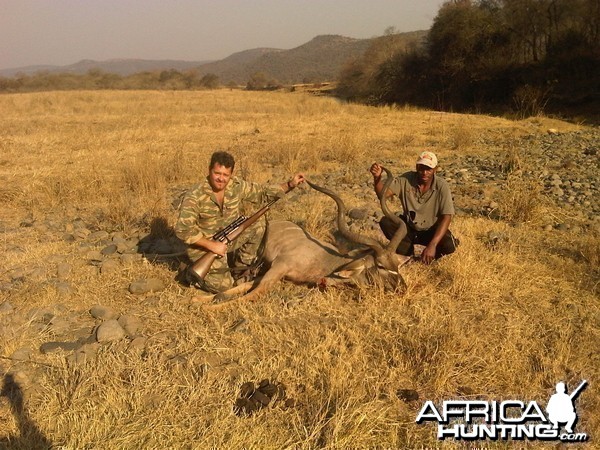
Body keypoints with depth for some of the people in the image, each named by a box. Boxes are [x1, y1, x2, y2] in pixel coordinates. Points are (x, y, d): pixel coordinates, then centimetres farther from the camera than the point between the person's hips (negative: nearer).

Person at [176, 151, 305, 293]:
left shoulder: (237, 185, -9)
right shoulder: (195, 197, -24)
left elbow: (264, 192, 2)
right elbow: (182, 230, -27)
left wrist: (291, 184, -11)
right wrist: (212, 245, -28)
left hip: (229, 240, 6)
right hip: (204, 247, -5)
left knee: (258, 222, -9)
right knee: (222, 285, -19)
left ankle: (242, 265, 6)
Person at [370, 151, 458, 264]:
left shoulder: (441, 186, -21)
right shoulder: (406, 179, -16)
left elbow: (446, 218, -25)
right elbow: (382, 194, -22)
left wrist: (432, 245, -36)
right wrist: (377, 177, -45)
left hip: (431, 230, -2)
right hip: (409, 227, 2)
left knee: (449, 246, -31)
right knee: (385, 222, -24)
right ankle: (407, 253, -5)